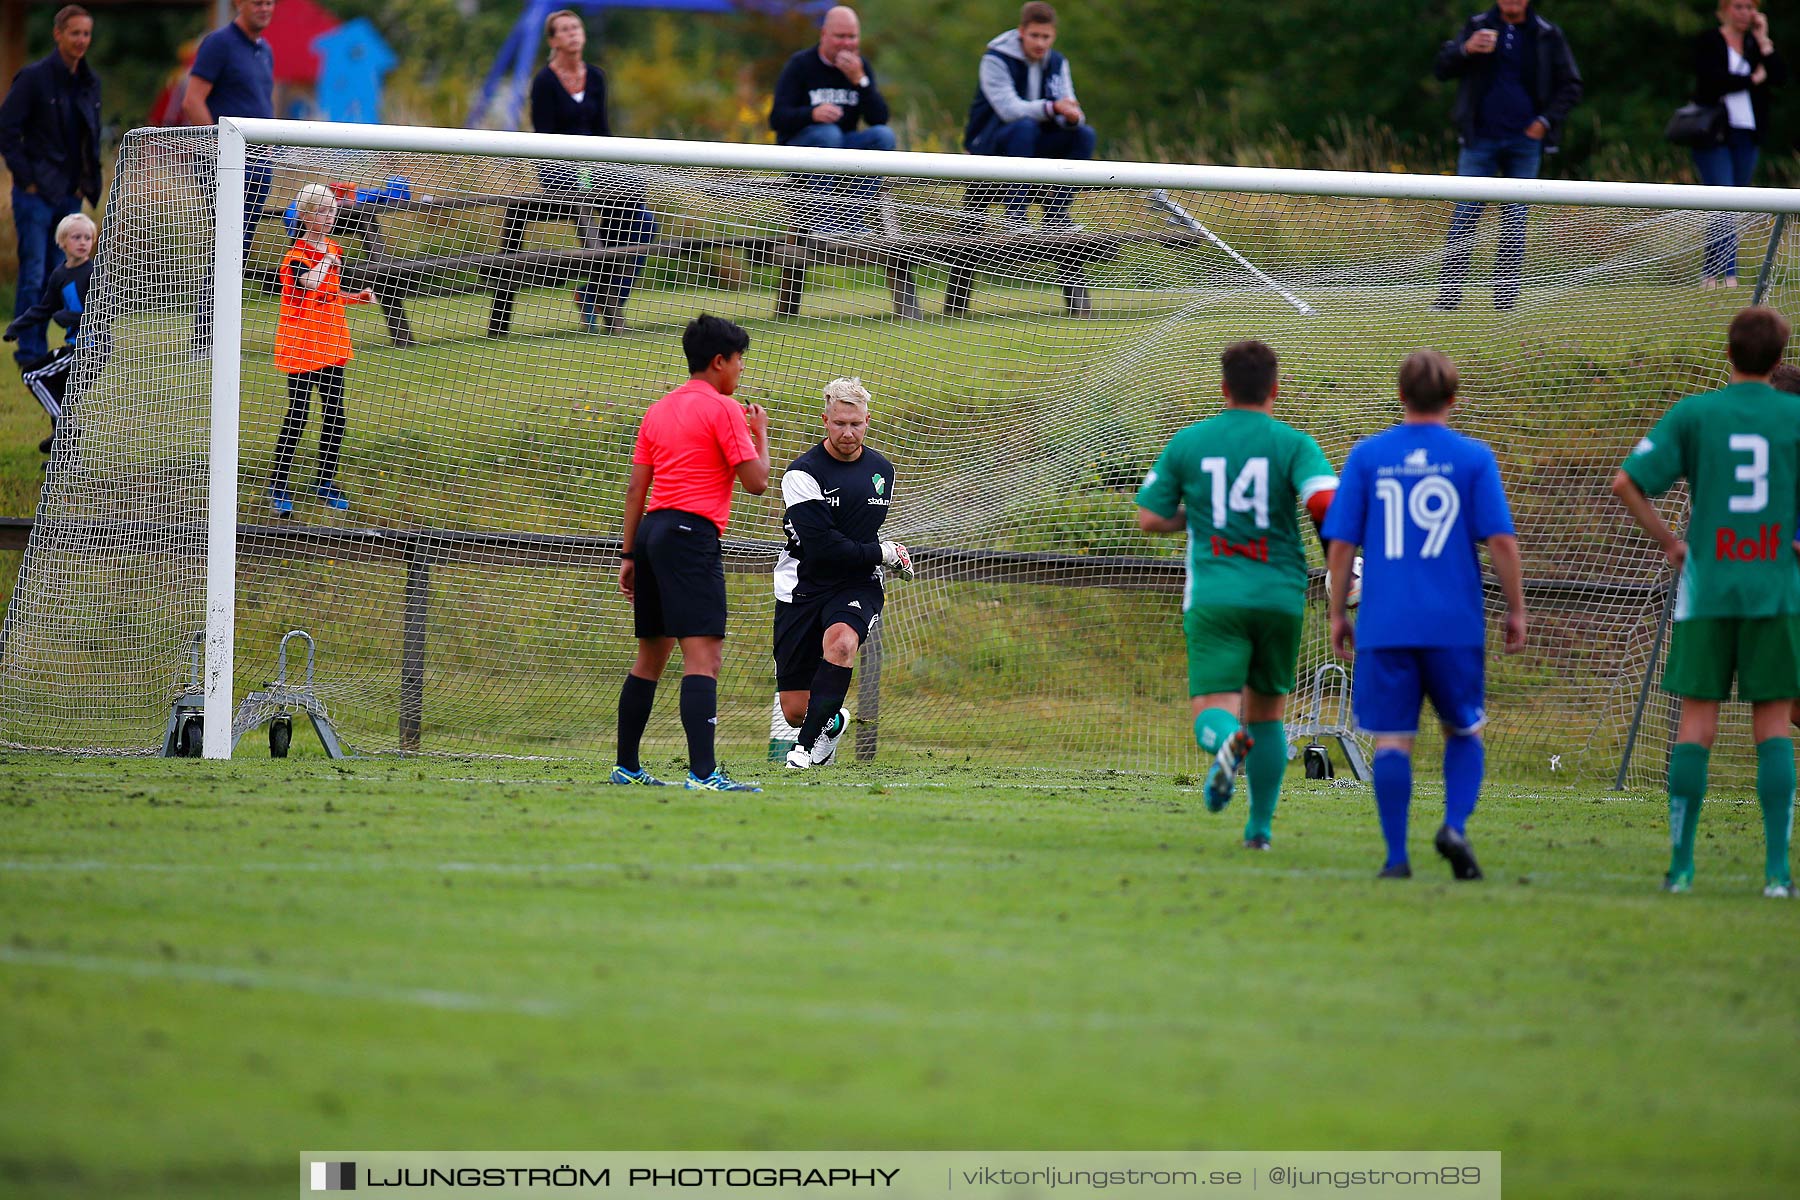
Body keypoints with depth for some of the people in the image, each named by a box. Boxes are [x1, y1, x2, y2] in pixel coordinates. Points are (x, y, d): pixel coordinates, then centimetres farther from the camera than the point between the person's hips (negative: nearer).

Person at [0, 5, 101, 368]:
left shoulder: (90, 82, 9)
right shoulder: (34, 78, -10)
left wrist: (86, 182, 10)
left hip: (69, 197, 6)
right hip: (36, 194, -6)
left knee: (58, 277, 8)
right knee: (33, 275, -7)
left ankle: (39, 349, 15)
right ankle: (29, 352, -3)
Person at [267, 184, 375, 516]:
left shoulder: (333, 251, 10)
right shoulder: (296, 255, -15)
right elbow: (311, 283, -37)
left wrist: (356, 297, 7)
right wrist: (326, 259, -22)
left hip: (331, 344, 7)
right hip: (301, 344, -7)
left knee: (335, 414, 8)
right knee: (297, 415, -6)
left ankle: (326, 483, 20)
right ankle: (277, 487, 3)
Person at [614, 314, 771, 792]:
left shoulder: (658, 410, 16)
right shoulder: (722, 410, -6)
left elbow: (635, 489, 16)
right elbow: (756, 482, -8)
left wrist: (629, 555, 19)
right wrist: (760, 434, 9)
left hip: (652, 531, 8)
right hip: (692, 535, -8)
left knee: (652, 654, 17)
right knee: (703, 653, -15)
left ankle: (626, 766, 23)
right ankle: (703, 773, -26)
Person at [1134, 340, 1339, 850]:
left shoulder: (1187, 443, 6)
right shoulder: (1293, 444, -1)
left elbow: (1149, 518, 7)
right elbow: (1326, 501, -17)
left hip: (1214, 597, -1)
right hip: (1280, 594, 1)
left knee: (1213, 711, -7)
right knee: (1266, 712, 18)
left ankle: (1227, 742, -44)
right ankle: (1260, 827, 19)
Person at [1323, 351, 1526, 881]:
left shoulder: (1368, 455, 3)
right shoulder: (1473, 458, 0)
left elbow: (1340, 544, 2)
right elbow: (1500, 540, -4)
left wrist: (1337, 613, 11)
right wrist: (1516, 610, 5)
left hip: (1385, 624, 0)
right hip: (1455, 624, 0)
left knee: (1392, 739, 3)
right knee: (1463, 732, 15)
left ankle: (1397, 857, -2)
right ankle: (1455, 825, -6)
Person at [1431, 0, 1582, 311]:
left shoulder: (1547, 35, 5)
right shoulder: (1477, 27, 6)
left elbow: (1571, 86, 10)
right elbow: (1442, 69, 6)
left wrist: (1546, 121, -4)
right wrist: (1465, 50, -15)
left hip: (1524, 142, 0)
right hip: (1480, 140, 0)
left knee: (1514, 221, 2)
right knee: (1464, 216, -6)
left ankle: (1506, 294, 7)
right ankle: (1449, 292, -4)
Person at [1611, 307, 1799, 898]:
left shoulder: (1693, 414, 1)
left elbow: (1626, 483, -3)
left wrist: (1668, 540, 7)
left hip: (1707, 584, 0)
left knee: (1696, 721, 5)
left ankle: (1681, 864, 3)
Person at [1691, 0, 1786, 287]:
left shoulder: (1757, 44, 13)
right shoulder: (1708, 42, -1)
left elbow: (1780, 77, -1)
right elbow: (1713, 78, -16)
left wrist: (1762, 41, -4)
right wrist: (1753, 80, -6)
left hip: (1746, 138, 5)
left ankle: (1709, 273, 12)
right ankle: (1729, 274, -20)